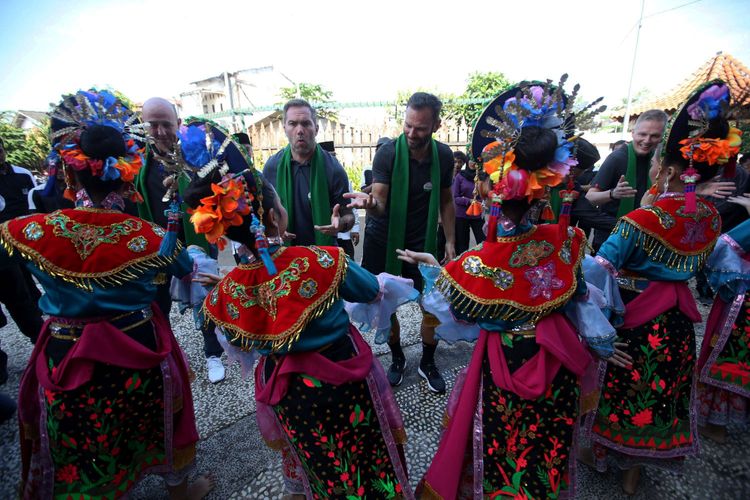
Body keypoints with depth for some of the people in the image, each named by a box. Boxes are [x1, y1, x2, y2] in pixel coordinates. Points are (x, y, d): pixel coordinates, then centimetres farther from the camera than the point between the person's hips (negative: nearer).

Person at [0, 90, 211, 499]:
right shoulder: (149, 236, -18)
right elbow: (184, 268, 2)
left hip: (66, 359, 0)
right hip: (137, 352, 1)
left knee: (75, 446, 25)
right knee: (151, 424, 26)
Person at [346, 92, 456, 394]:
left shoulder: (443, 156, -5)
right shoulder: (388, 153, -15)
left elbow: (446, 201, 7)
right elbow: (379, 204, -21)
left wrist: (450, 240, 2)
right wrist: (369, 202, -45)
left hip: (422, 243, 2)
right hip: (384, 241, -1)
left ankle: (428, 363, 27)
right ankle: (397, 358, 35)